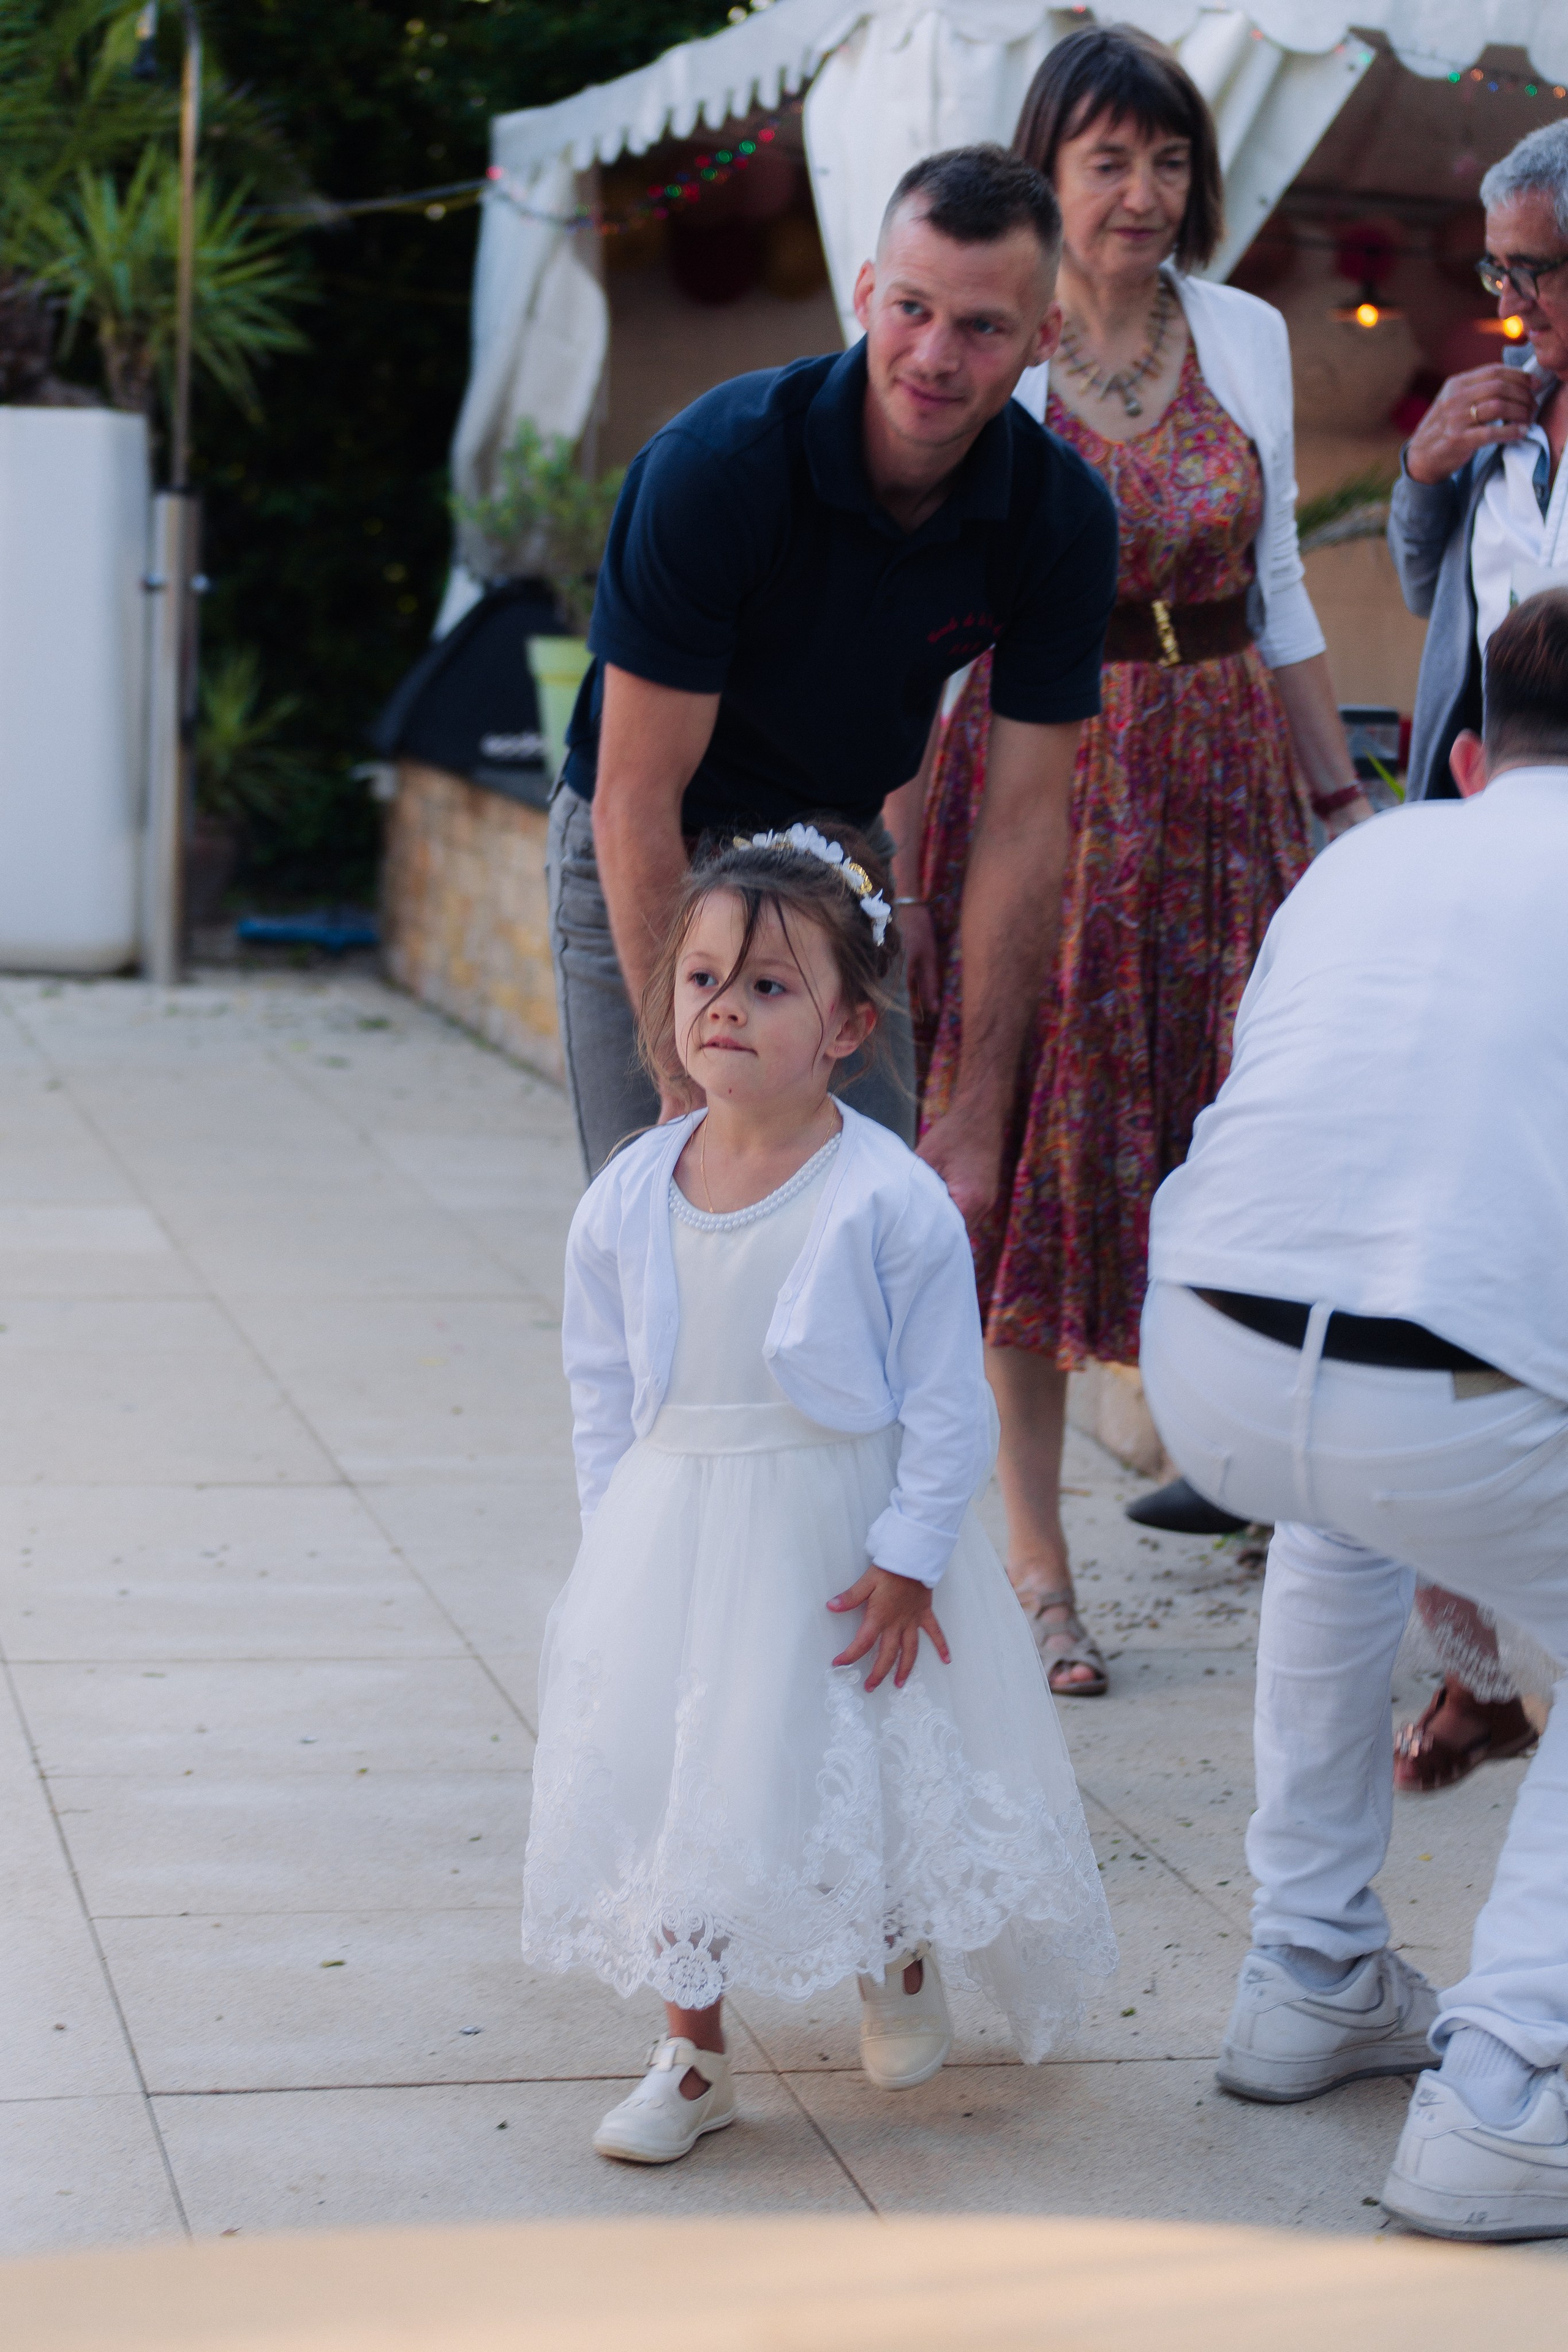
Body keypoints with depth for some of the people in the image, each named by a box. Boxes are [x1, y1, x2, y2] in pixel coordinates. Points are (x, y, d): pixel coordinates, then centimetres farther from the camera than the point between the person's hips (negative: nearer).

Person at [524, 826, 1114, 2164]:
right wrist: (620, 1544, 3)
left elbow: (946, 1402, -11)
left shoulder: (889, 1201, -15)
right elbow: (603, 1389, 7)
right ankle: (692, 2054, 20)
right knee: (671, 1774, 5)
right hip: (671, 1542, 4)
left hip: (842, 1539, -3)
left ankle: (902, 1969, 41)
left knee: (864, 1770, 8)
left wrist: (908, 1559, -14)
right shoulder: (627, 1201, -2)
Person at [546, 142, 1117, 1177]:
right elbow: (637, 800, -25)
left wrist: (979, 1110, -13)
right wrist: (692, 1084, -26)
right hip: (645, 871, -3)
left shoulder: (1064, 517, -16)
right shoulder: (714, 464, -28)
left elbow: (1025, 816, -11)